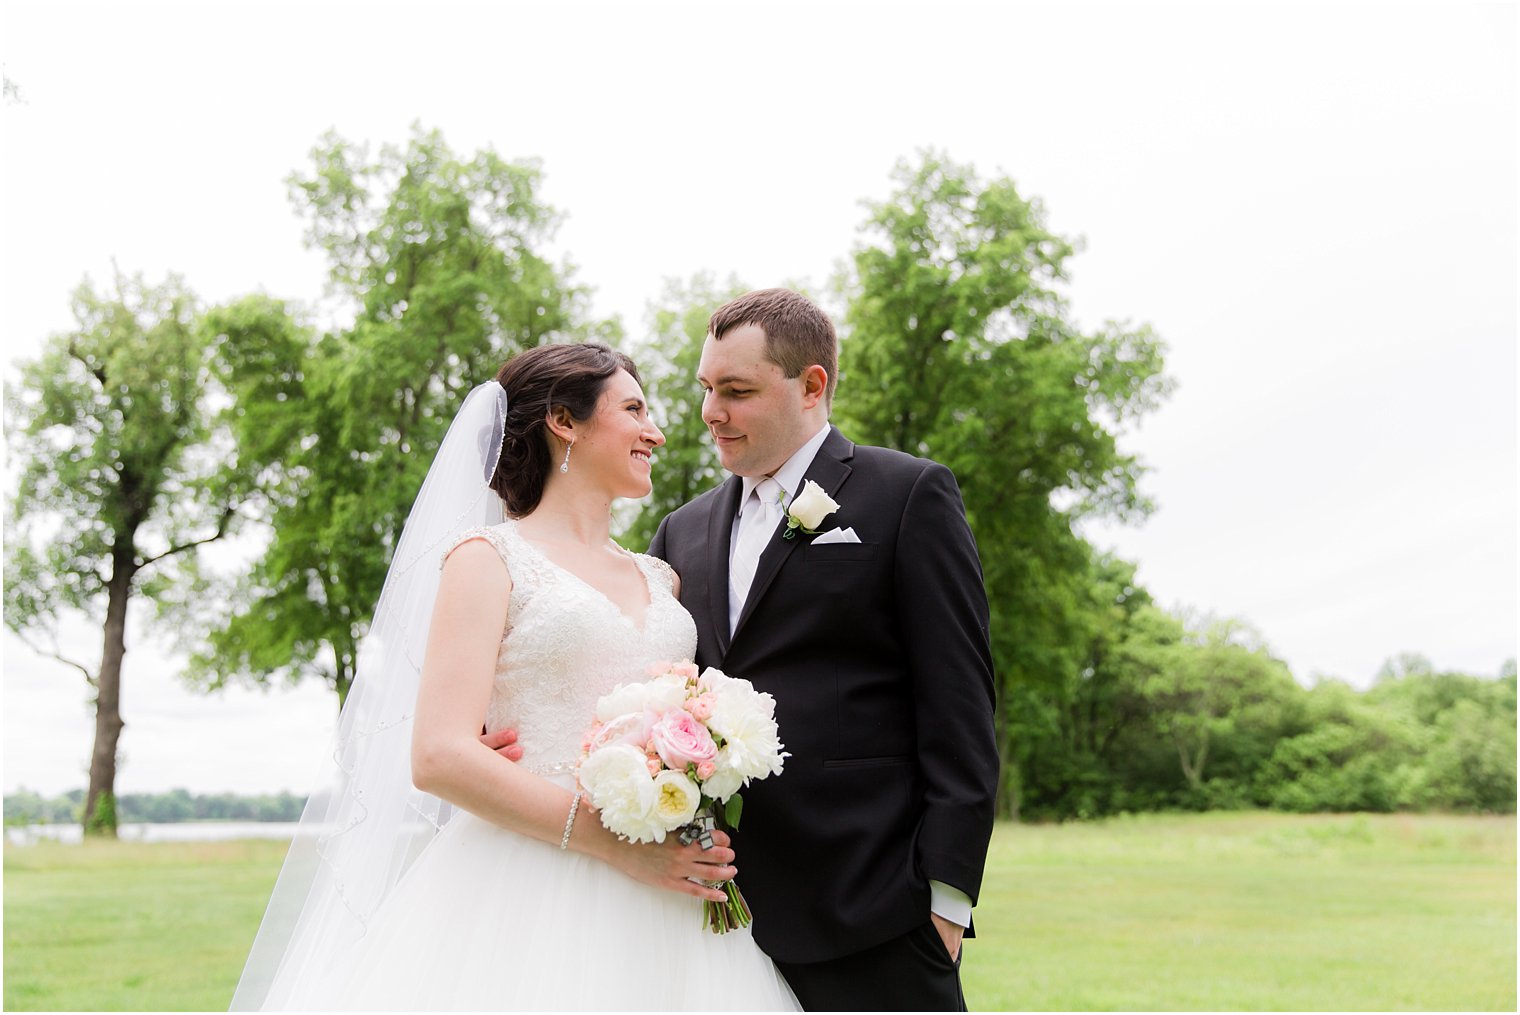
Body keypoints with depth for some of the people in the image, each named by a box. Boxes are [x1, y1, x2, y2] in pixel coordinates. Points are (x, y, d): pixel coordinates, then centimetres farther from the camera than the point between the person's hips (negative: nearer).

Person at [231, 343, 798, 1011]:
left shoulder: (661, 580, 17)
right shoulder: (490, 558, 0)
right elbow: (439, 757, -11)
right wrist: (618, 845, -17)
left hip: (659, 908, 5)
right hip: (526, 902, -5)